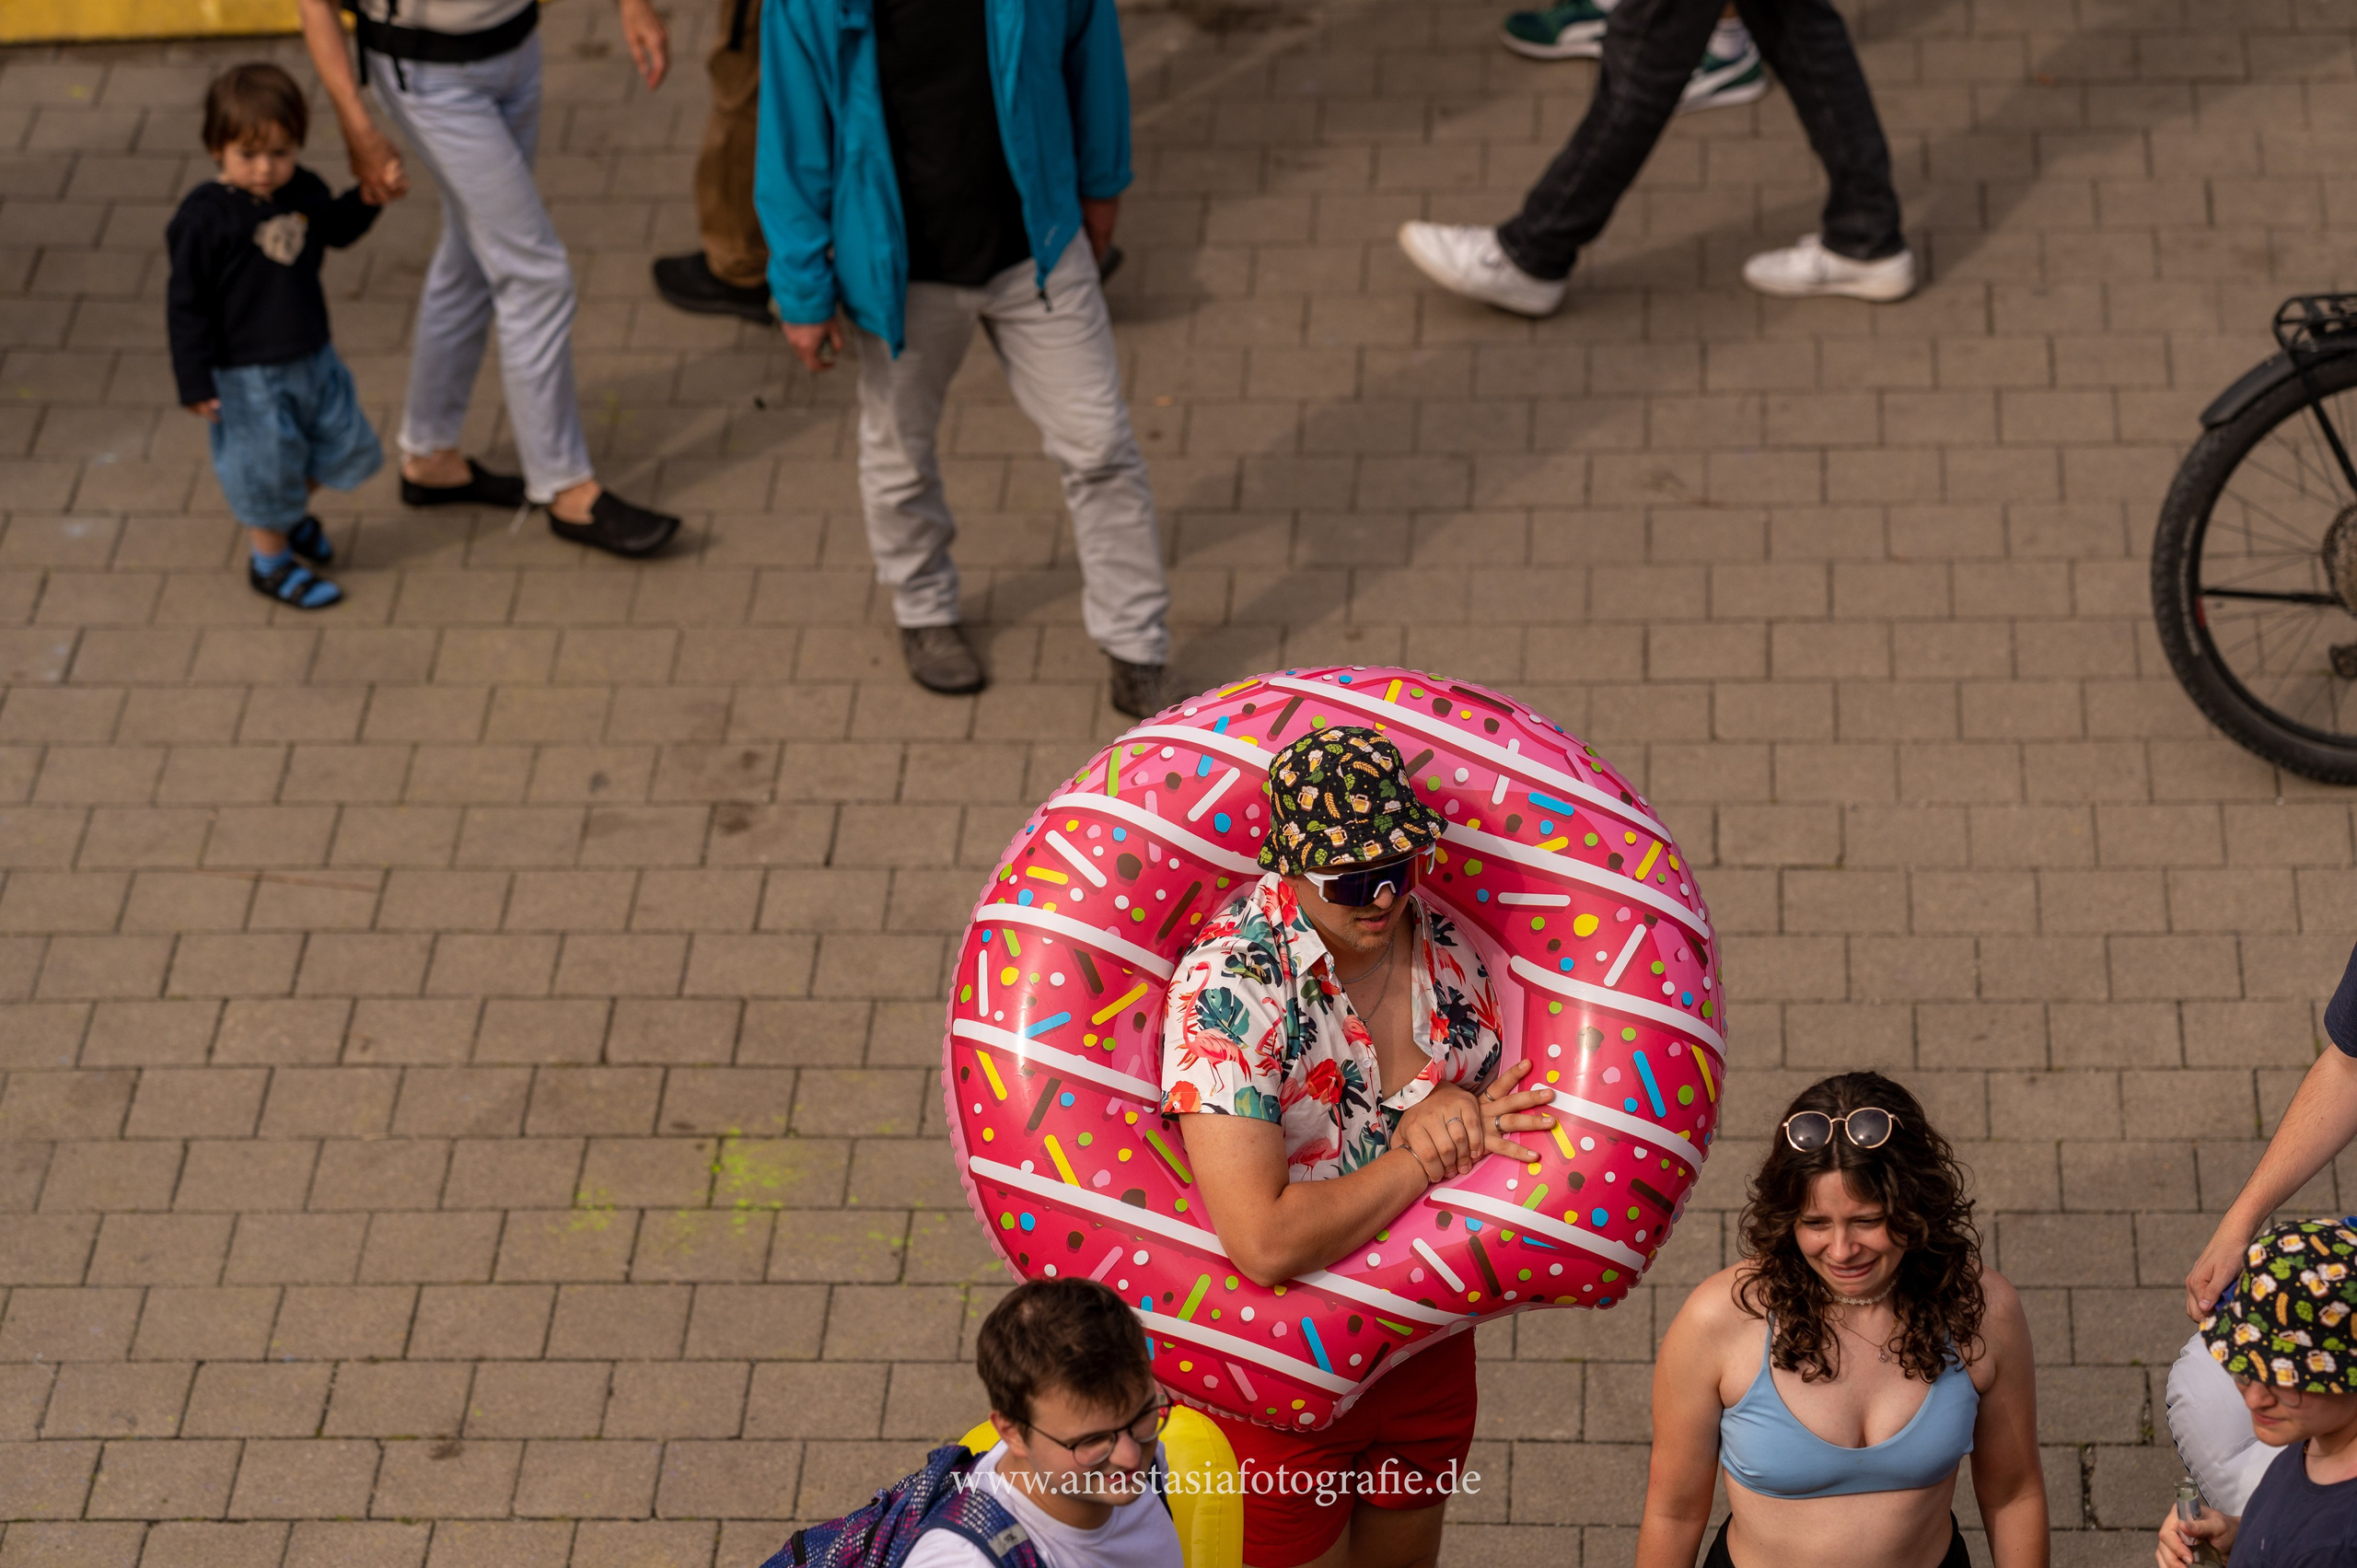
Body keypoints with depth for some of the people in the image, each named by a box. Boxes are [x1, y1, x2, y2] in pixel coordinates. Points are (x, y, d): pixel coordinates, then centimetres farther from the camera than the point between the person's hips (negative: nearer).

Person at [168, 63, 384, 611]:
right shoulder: (205, 219, -23)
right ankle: (270, 560, 35)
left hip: (312, 357, 7)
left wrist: (367, 199, -1)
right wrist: (196, 384, -16)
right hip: (247, 375, -7)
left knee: (343, 443, 20)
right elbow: (186, 304, -17)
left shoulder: (302, 191, -5)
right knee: (267, 464, 10)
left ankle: (292, 513, 49)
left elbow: (333, 230, 18)